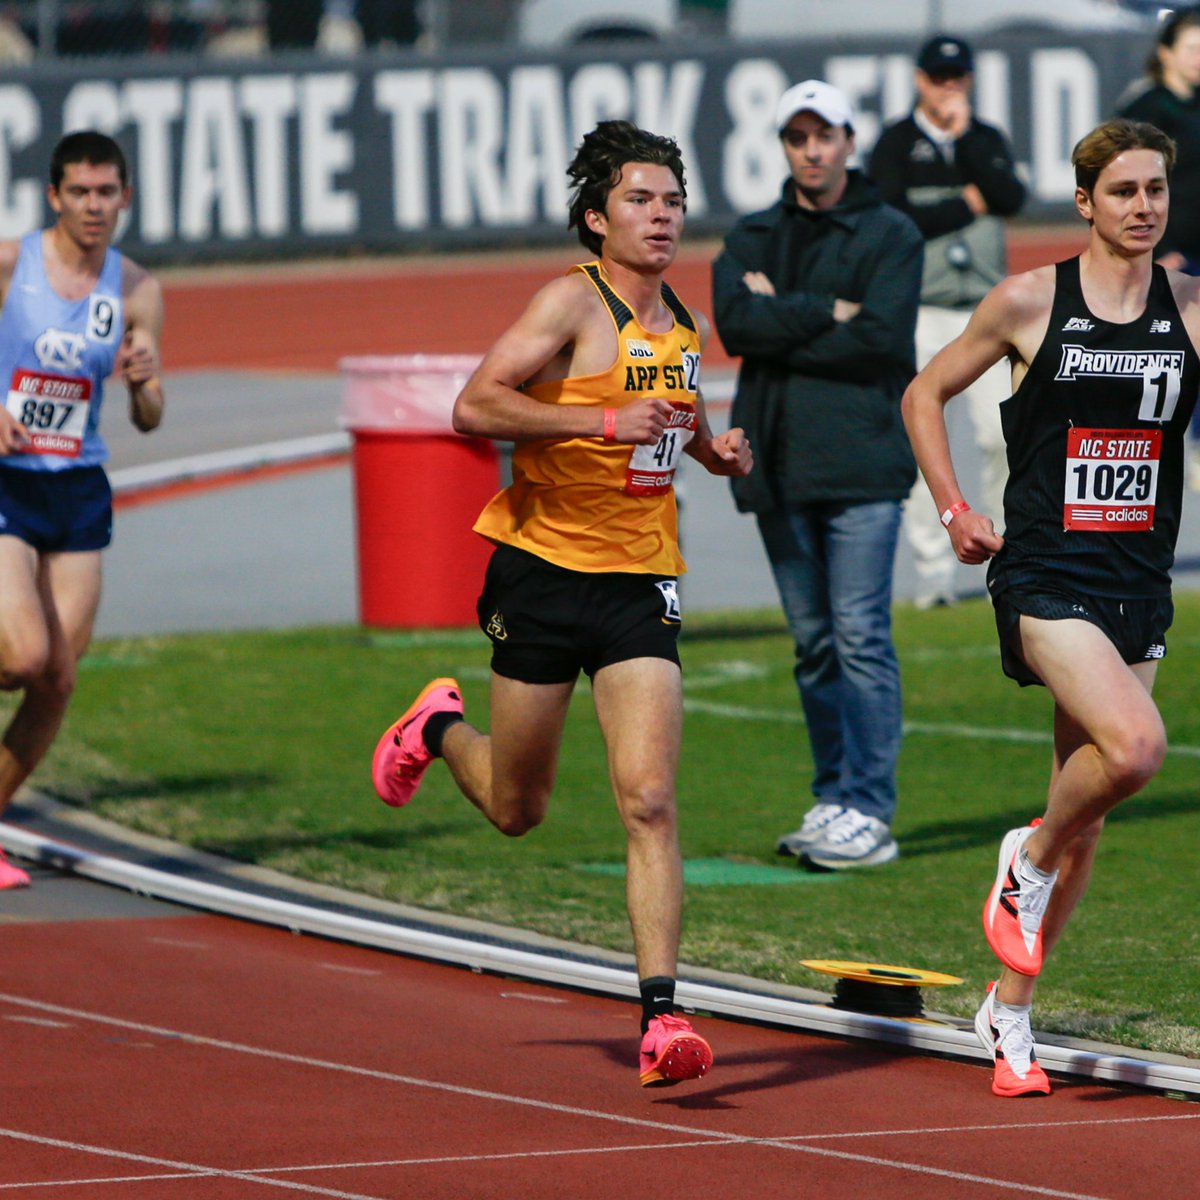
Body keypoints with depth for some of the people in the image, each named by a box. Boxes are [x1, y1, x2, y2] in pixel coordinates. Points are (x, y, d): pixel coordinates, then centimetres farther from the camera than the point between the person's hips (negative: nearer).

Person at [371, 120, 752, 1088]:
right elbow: (475, 407, -21)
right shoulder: (575, 301, -11)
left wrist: (713, 449, 8)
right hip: (544, 572, -4)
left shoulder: (686, 327, 10)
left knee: (650, 801, -13)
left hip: (640, 583, 4)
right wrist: (607, 420, -27)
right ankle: (440, 729, 45)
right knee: (518, 810, 11)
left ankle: (661, 1014, -16)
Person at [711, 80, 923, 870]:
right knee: (815, 645, 8)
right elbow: (735, 322, -4)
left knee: (861, 639, -9)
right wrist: (828, 314, -11)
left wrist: (781, 321, -6)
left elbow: (881, 337, -12)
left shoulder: (890, 235, 3)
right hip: (781, 469, 4)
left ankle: (869, 814, -11)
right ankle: (834, 800, 14)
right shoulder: (753, 239, 15)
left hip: (860, 462, -4)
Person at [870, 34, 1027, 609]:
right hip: (919, 313, -2)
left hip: (983, 309, 2)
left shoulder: (988, 140, 12)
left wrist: (964, 136, -9)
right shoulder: (895, 144, 1)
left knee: (1004, 432, -7)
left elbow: (1011, 197, -6)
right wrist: (968, 203, -5)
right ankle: (933, 570, 1)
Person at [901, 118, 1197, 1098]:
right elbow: (925, 395, 10)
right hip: (1044, 576, -4)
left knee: (1084, 813, 7)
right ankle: (1027, 863, 2)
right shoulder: (1030, 301, -2)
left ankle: (1011, 1012, 22)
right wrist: (955, 511, 3)